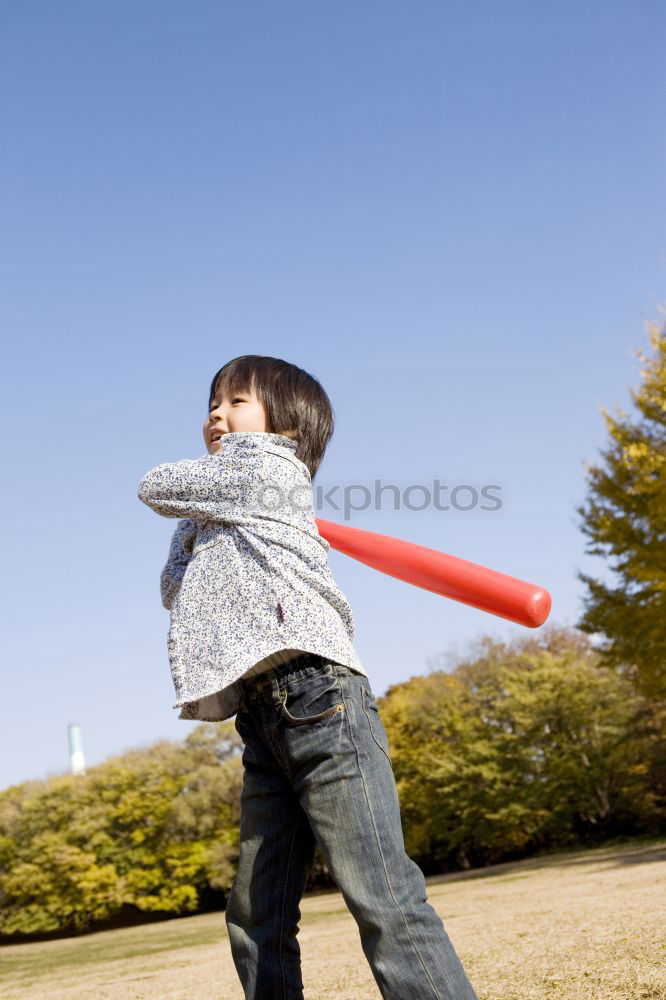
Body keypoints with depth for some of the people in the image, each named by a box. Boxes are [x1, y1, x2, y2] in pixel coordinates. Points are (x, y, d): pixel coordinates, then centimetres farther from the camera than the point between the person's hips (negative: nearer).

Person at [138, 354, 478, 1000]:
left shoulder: (268, 463, 5)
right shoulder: (224, 513, 29)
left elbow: (153, 488, 10)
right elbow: (174, 594, 29)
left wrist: (201, 478, 31)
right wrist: (194, 520, 21)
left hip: (317, 694, -9)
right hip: (262, 722, 9)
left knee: (381, 896, -16)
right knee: (256, 920, 8)